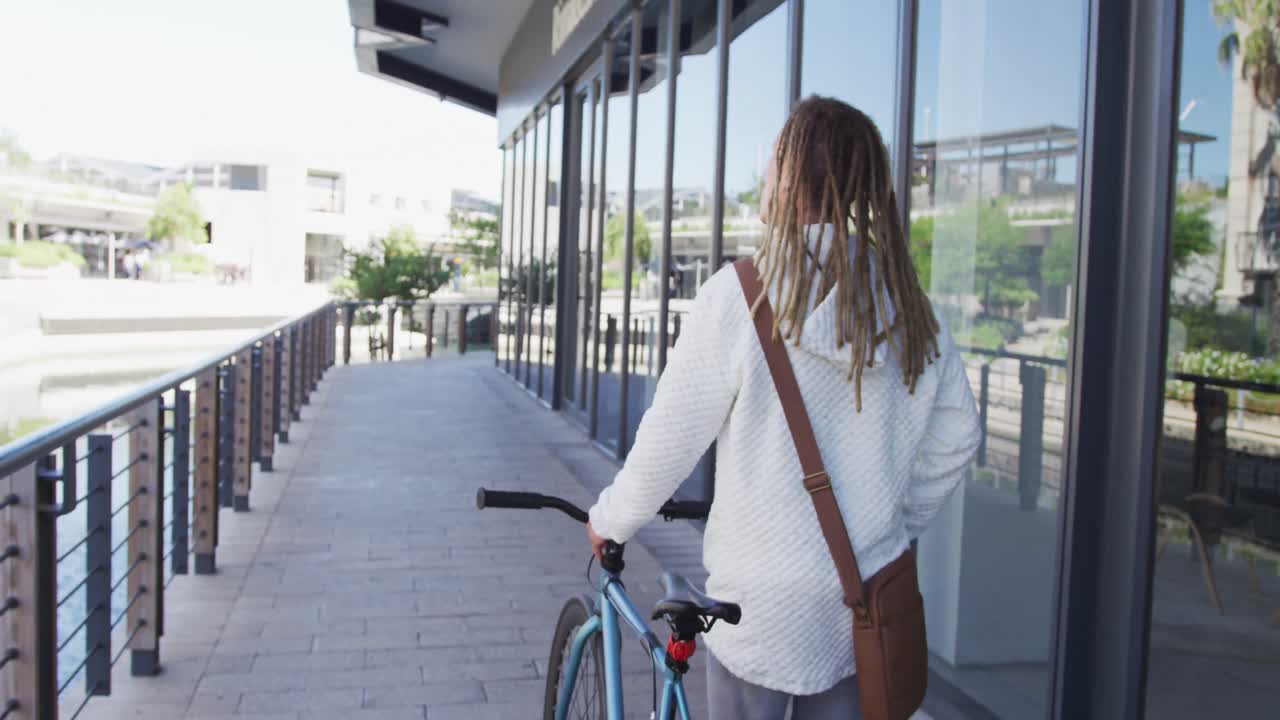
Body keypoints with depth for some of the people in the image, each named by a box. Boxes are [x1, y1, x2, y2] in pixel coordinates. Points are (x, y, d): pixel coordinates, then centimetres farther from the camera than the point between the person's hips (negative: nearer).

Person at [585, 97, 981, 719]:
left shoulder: (738, 295, -16)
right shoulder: (911, 307, -2)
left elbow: (669, 439, -12)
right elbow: (956, 437, 7)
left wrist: (610, 520, 5)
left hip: (764, 604, -4)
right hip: (869, 602, 4)